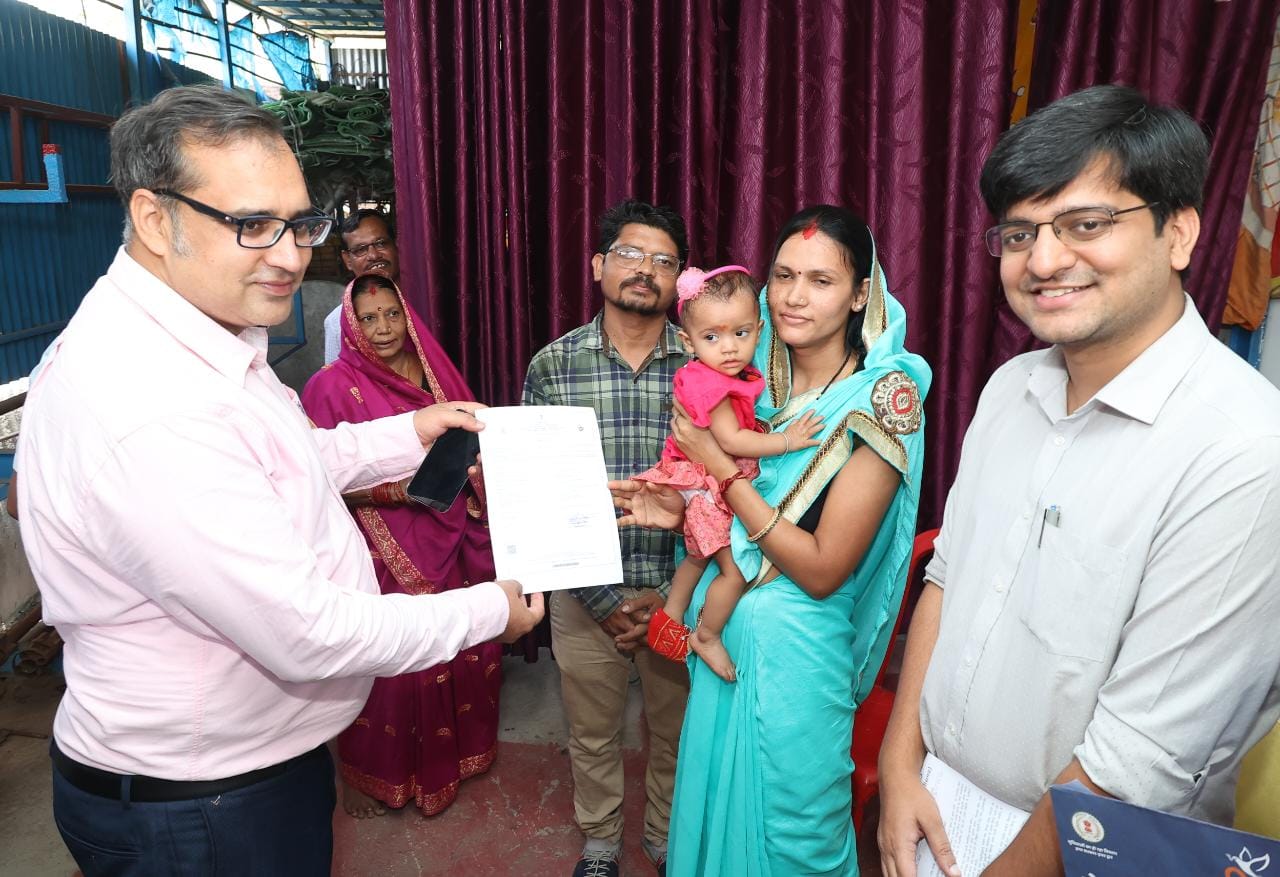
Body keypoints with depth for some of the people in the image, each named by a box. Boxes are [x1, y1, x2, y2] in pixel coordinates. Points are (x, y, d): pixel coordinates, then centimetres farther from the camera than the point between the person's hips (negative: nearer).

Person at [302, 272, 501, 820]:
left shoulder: (434, 372, 9)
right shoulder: (333, 386, -8)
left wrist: (473, 468, -2)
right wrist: (404, 487, -23)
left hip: (451, 541, 5)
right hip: (388, 551, -5)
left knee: (467, 648, 11)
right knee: (389, 666, 1)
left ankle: (455, 748, 37)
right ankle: (365, 774, 27)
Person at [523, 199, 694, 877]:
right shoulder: (553, 364, -5)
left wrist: (671, 594, -11)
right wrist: (605, 601, -10)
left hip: (677, 593, 0)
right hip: (586, 594, 0)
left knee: (675, 732, 18)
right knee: (592, 735, 19)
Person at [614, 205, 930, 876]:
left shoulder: (883, 398, -17)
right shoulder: (761, 380, 1)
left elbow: (822, 568, -20)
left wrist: (719, 466, -19)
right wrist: (683, 511, -8)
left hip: (796, 646, -5)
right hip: (726, 625, 6)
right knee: (716, 800, 24)